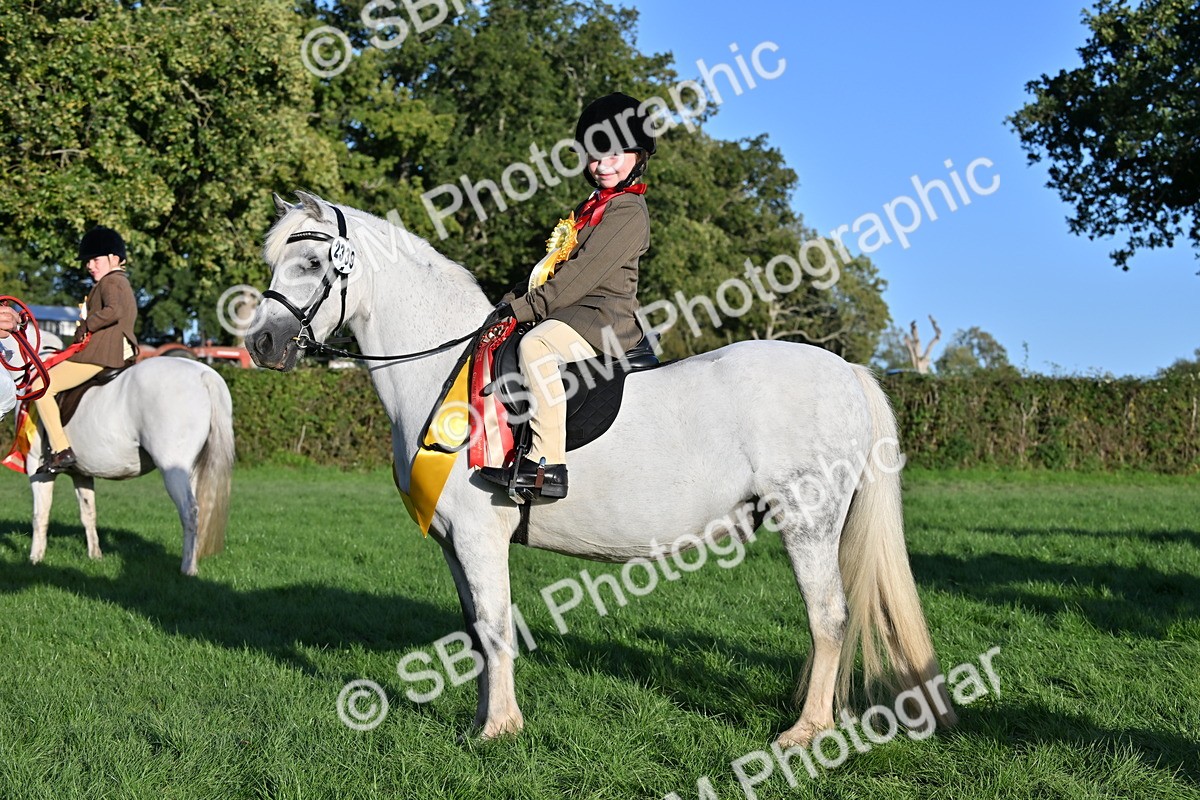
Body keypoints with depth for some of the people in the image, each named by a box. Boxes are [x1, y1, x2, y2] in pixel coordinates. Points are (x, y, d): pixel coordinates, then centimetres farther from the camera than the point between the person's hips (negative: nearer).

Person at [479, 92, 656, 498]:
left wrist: (528, 307, -16)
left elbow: (585, 273, -17)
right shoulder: (588, 209, 22)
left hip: (605, 318, -11)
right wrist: (517, 298, 8)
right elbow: (558, 266, 24)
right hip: (574, 313, 11)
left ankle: (548, 463, -38)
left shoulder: (629, 212, -9)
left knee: (535, 345, -34)